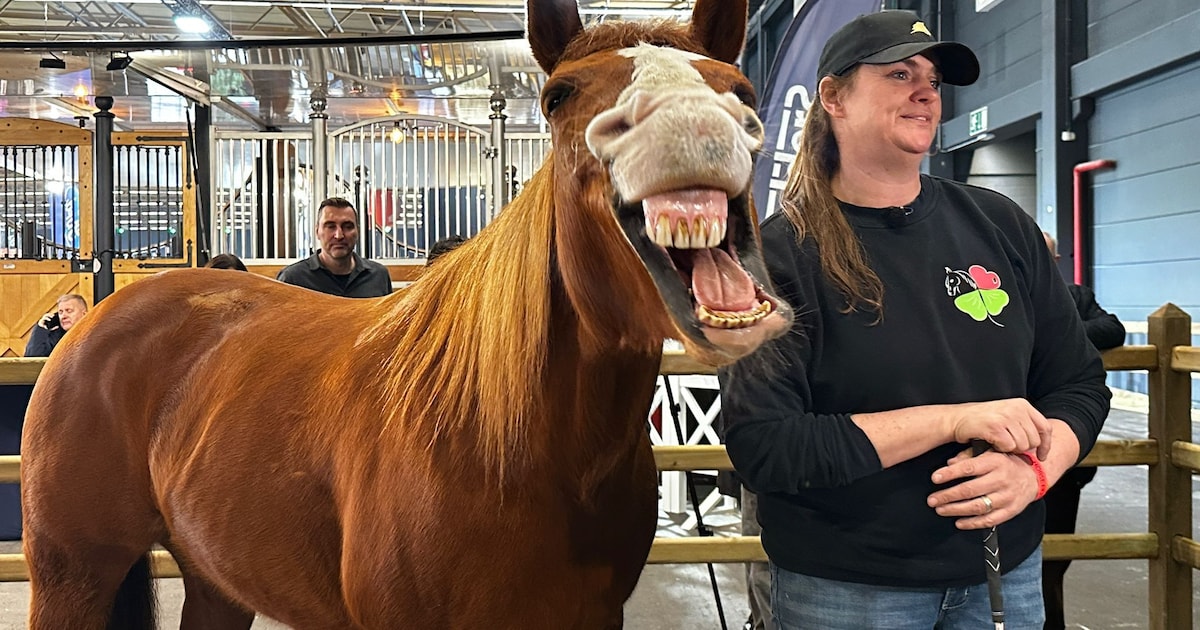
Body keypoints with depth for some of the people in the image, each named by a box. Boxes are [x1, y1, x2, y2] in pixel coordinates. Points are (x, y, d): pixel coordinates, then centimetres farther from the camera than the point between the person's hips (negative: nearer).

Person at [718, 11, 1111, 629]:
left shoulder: (1000, 226, 1)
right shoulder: (777, 254, -12)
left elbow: (1078, 382, 6)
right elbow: (761, 447, -20)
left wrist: (1035, 470, -15)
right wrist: (952, 420, -23)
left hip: (1006, 571, 4)